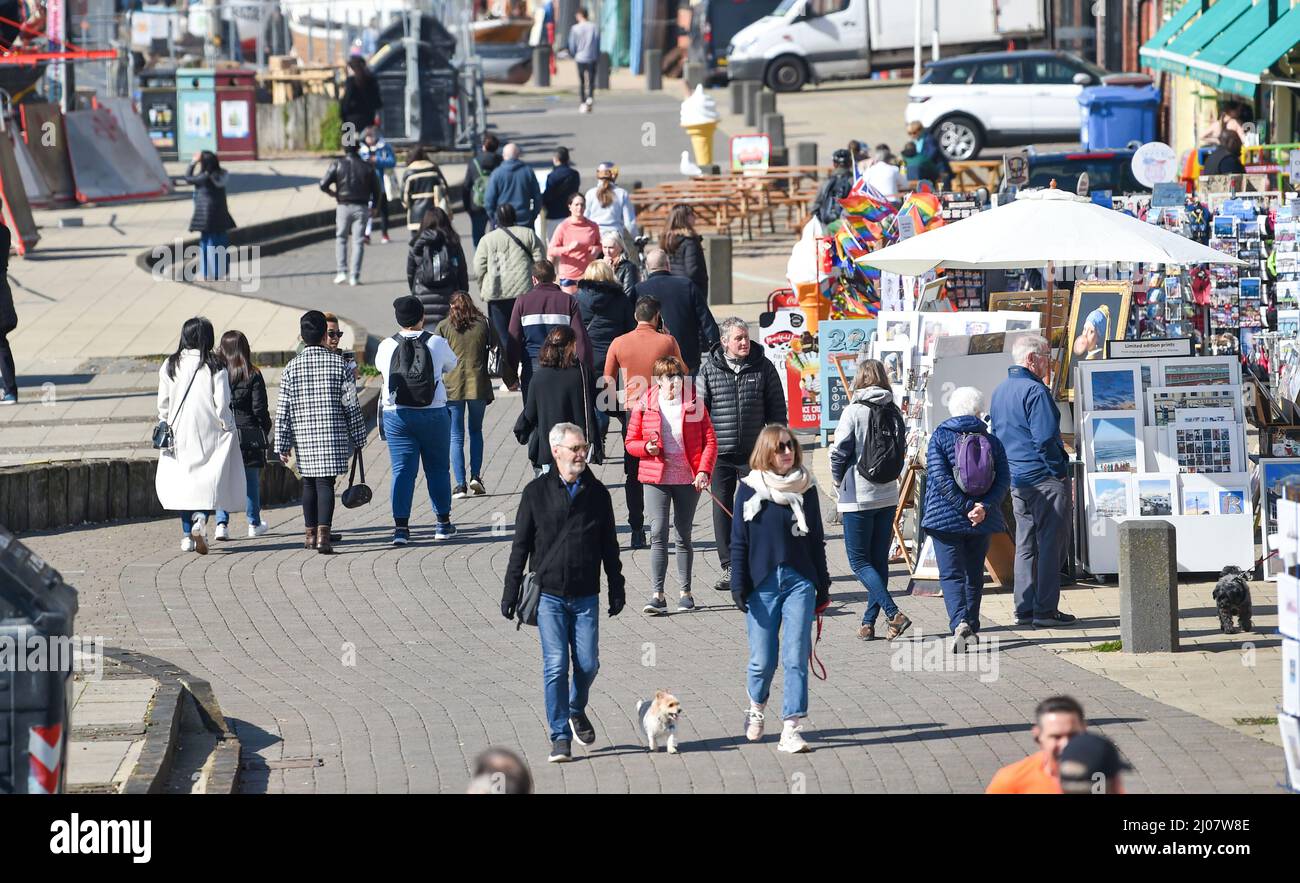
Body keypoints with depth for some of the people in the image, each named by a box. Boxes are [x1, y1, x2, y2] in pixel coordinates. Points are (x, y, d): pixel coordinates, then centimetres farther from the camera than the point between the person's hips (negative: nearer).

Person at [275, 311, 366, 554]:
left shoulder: (292, 367, 0)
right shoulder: (338, 363, -3)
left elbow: (283, 410, 1)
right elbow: (351, 404, -2)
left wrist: (282, 445, 6)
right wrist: (358, 438, 7)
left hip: (303, 438, 2)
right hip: (333, 436, -2)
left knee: (309, 483, 16)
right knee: (326, 483, -3)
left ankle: (310, 533, 24)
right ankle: (323, 533, -17)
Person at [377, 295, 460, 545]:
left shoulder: (386, 347, -3)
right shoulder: (437, 343, -4)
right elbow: (452, 364, 15)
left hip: (396, 414, 0)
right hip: (434, 413, 0)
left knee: (402, 470, 2)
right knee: (437, 468, 13)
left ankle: (401, 526, -6)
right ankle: (443, 523, 20)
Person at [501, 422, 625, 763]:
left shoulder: (596, 493, 5)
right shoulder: (537, 492, 0)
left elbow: (609, 546, 12)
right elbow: (520, 546, 3)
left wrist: (616, 590, 10)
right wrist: (510, 593, 1)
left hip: (585, 596, 2)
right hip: (548, 595, -2)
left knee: (588, 663, 2)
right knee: (555, 666, -6)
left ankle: (577, 709, 32)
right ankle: (560, 737, 2)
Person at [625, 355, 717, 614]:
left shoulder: (694, 403, 2)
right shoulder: (644, 405, 1)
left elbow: (710, 441, 2)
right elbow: (631, 442, 7)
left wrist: (704, 471, -11)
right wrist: (647, 447, -16)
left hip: (688, 478, 1)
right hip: (656, 477, -1)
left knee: (683, 536, 8)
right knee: (658, 533, -10)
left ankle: (685, 593, 18)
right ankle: (657, 595, -11)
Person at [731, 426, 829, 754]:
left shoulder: (805, 488, 6)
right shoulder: (750, 490, 1)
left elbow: (816, 540, 12)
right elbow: (739, 542, 3)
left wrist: (823, 586, 11)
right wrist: (739, 586, -3)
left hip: (800, 582, 1)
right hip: (762, 583, -1)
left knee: (796, 658, -7)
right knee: (762, 660, 3)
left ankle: (790, 730, -7)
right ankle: (756, 708, 32)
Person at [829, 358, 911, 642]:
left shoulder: (854, 411, -13)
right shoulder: (893, 412, 2)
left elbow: (839, 453, -13)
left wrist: (839, 484, 4)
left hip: (858, 498, -5)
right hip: (888, 494, 5)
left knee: (859, 561, 0)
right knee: (879, 560, 12)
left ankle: (893, 613, -15)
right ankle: (869, 622, 12)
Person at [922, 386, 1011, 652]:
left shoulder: (940, 437, -4)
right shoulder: (991, 441, 4)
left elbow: (940, 478, -14)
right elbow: (1003, 480, -5)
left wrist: (967, 507, -15)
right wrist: (984, 507, -14)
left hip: (945, 517, -3)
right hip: (983, 521, 3)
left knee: (951, 574, -4)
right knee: (974, 574, 17)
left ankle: (960, 623, -25)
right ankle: (972, 629, 23)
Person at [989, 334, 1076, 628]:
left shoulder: (1000, 391, 14)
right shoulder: (1034, 391, -16)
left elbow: (997, 435, 20)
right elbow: (1046, 438, -21)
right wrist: (1059, 470, -11)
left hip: (1017, 480, 9)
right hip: (1045, 479, -9)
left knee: (1026, 545, 13)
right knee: (1051, 543, -3)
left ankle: (1025, 609, 13)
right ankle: (1045, 609, -4)